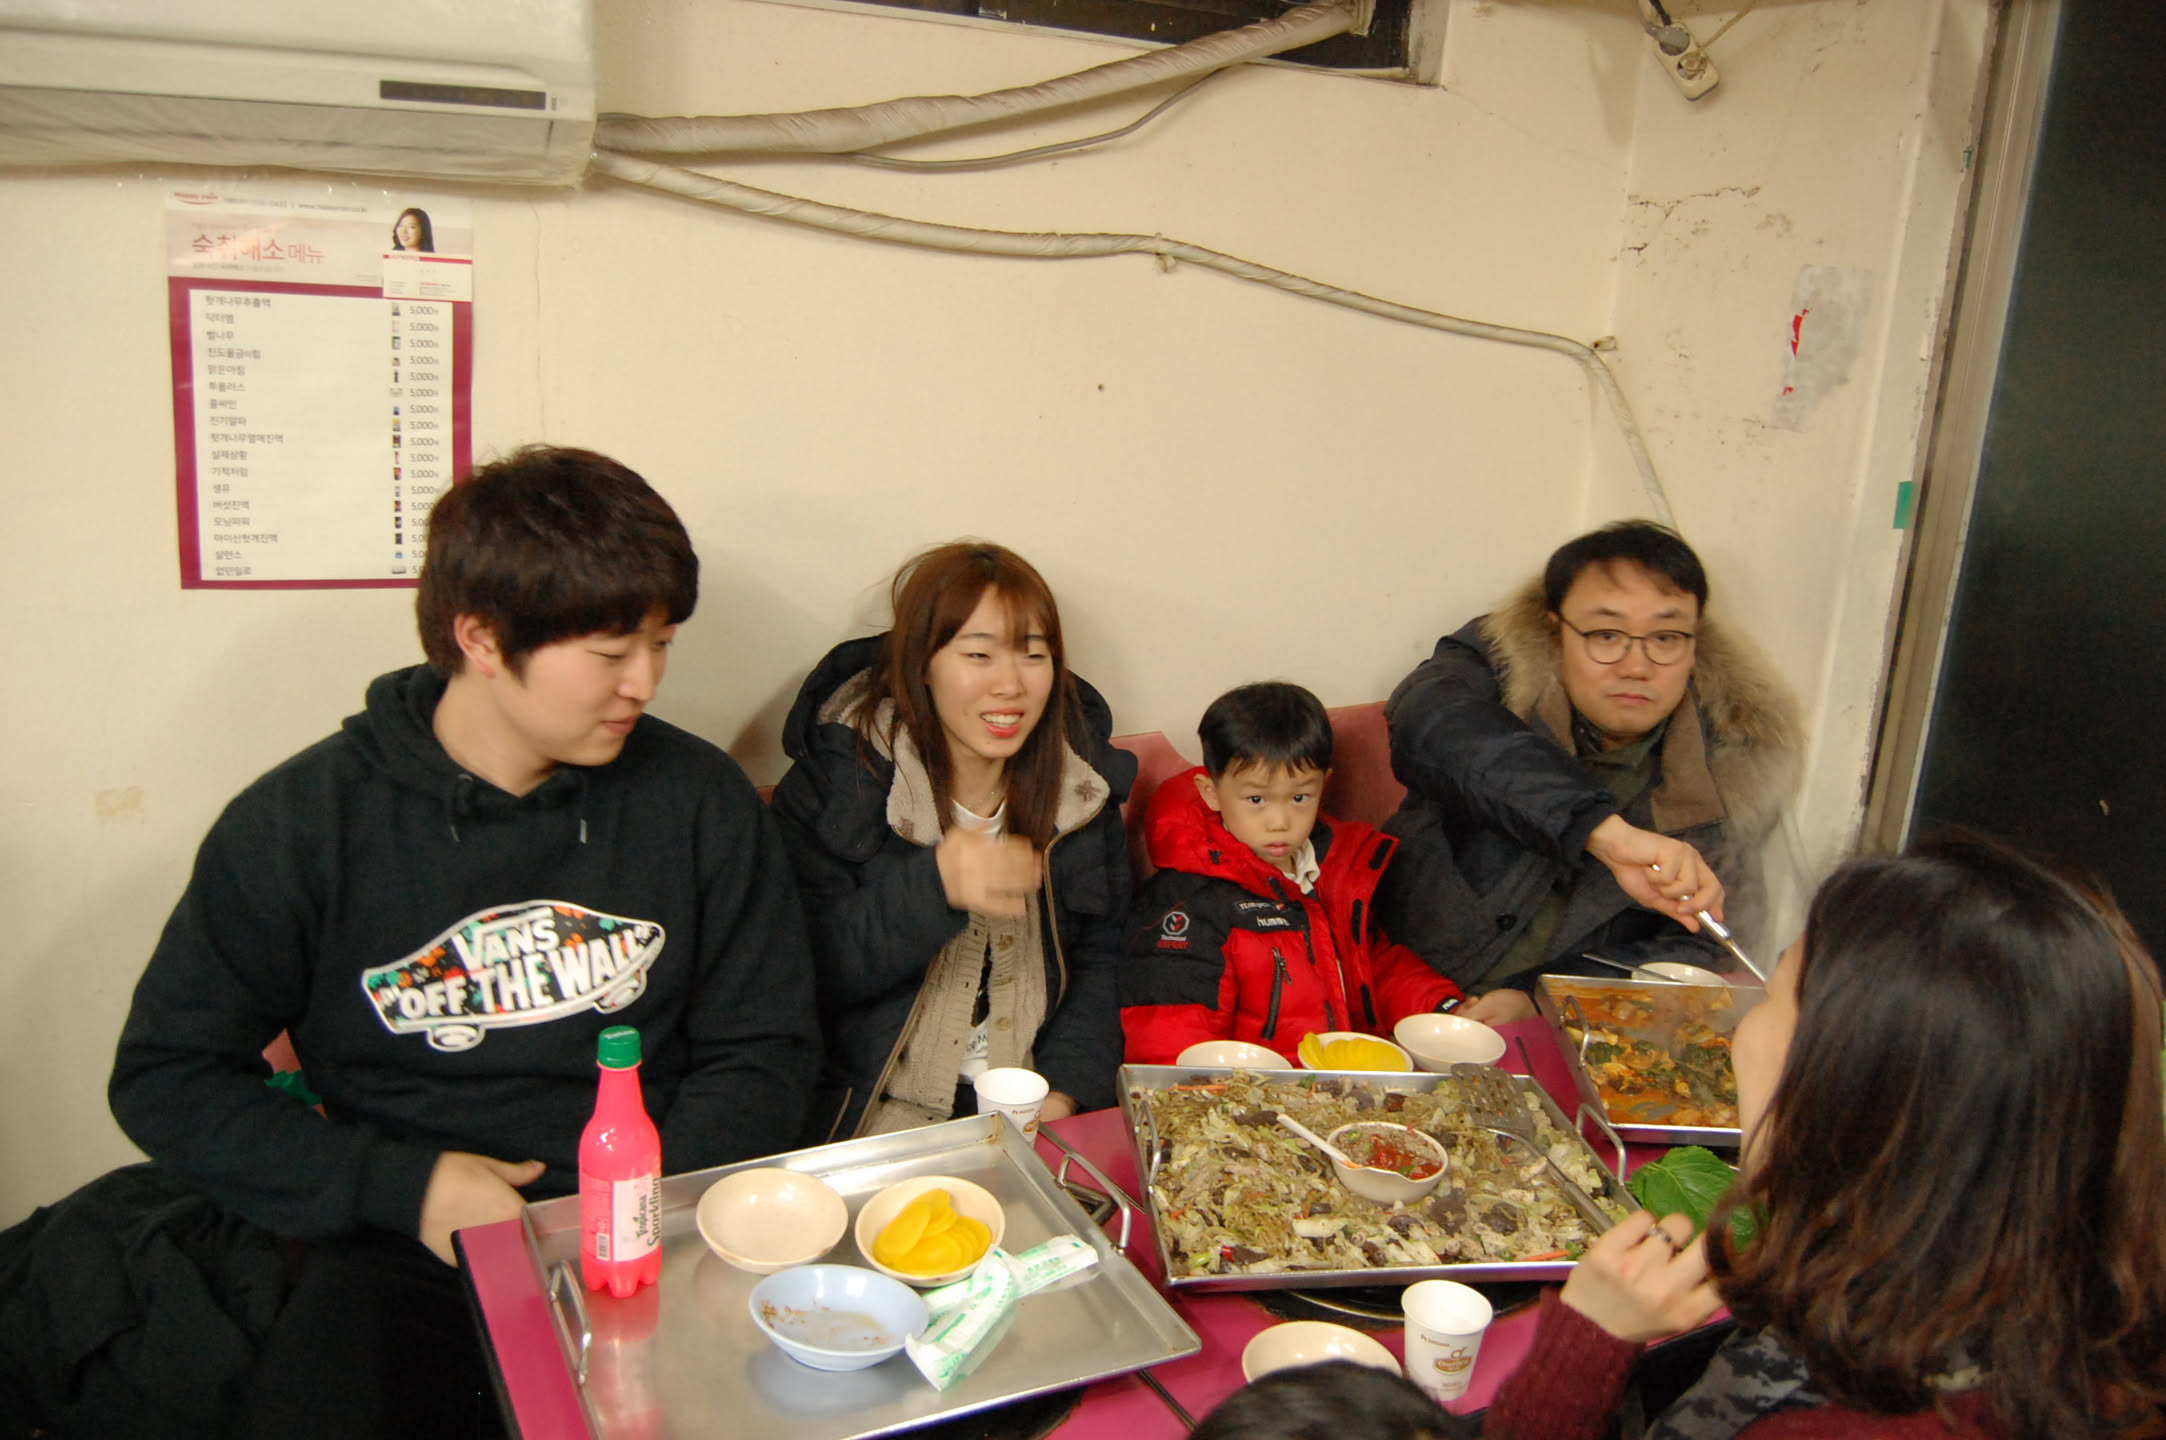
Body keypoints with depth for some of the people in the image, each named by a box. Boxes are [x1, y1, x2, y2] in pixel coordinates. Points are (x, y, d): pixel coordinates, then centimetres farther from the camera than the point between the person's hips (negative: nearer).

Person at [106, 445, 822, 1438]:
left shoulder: (700, 800, 2)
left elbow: (764, 1051, 8)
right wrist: (405, 1185, -8)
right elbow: (165, 1078, 3)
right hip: (405, 1258, -1)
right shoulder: (299, 824, -3)